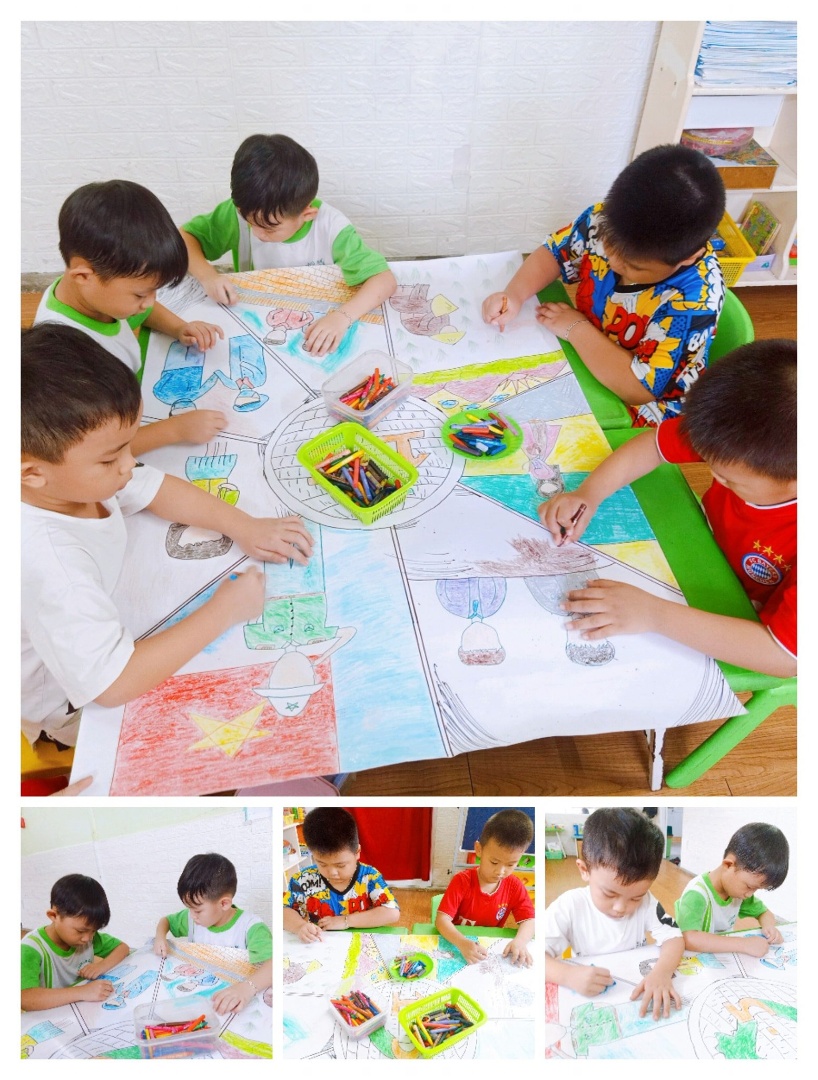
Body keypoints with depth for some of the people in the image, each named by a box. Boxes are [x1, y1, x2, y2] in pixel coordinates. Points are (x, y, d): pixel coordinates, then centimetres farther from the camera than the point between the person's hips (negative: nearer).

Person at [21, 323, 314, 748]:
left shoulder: (72, 474, -19)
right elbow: (115, 683, -43)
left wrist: (245, 526, -14)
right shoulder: (47, 564, -43)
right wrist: (223, 611, -34)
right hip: (83, 708, -6)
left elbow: (160, 489, -2)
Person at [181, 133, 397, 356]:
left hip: (314, 330, 1)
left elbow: (385, 280, -24)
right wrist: (207, 275, -24)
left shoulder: (330, 227, -21)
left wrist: (342, 316, -39)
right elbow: (184, 238, -4)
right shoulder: (240, 213, -15)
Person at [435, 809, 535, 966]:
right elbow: (442, 919, -21)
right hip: (457, 947, -3)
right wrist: (462, 943, -38)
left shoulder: (514, 886, -5)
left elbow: (529, 920, -7)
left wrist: (519, 941, -28)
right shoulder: (462, 881, -15)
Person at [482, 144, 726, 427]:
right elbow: (553, 252, 0)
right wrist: (514, 295, -20)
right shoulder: (607, 219, -16)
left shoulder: (695, 298, -31)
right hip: (581, 362, 7)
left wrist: (576, 328, -26)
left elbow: (641, 388, -33)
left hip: (632, 411, -7)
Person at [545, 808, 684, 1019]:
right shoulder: (570, 906, -15)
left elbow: (673, 937, -8)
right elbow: (543, 952, -19)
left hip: (639, 997, 3)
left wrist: (663, 971, -26)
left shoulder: (645, 902, -6)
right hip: (589, 1001, -2)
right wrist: (568, 975, -35)